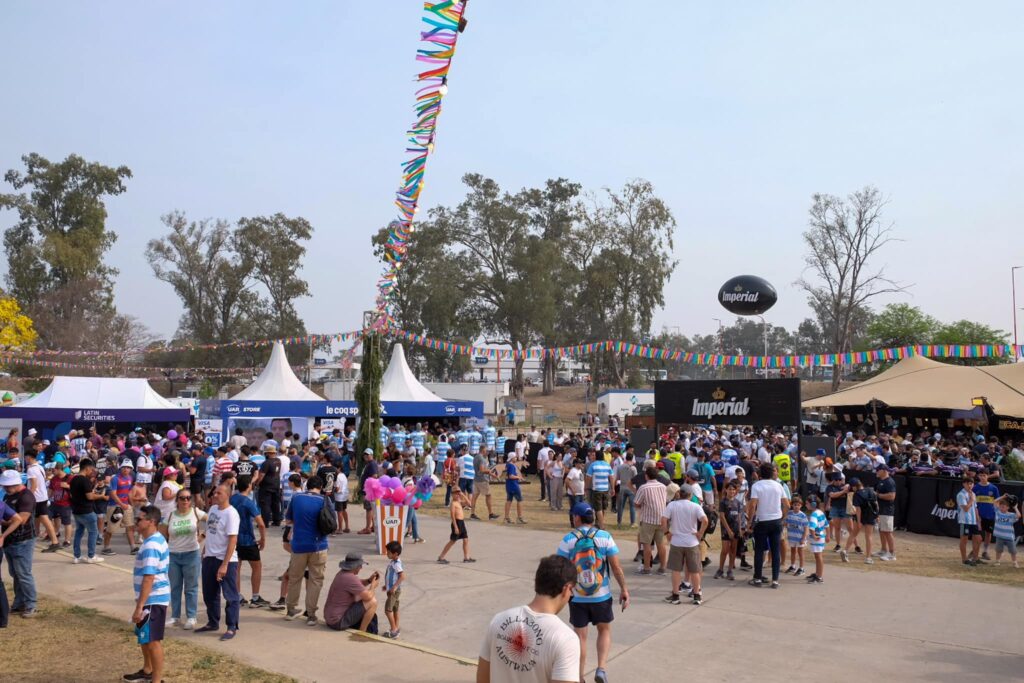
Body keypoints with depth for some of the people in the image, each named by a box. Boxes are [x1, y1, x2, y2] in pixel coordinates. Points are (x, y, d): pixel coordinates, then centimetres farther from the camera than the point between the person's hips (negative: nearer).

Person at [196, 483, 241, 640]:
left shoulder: (231, 514, -17)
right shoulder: (213, 509, 7)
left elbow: (233, 540, -20)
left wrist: (224, 564, -23)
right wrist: (204, 551, 16)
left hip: (226, 560, -8)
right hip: (209, 558, 8)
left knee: (230, 596, 1)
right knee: (209, 594, 18)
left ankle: (232, 627, 9)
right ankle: (212, 623, 34)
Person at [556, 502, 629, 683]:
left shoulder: (568, 540, -9)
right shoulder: (605, 537, -8)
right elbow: (616, 567, -8)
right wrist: (624, 589, 1)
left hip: (577, 597, 0)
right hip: (601, 596, 0)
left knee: (580, 636, 13)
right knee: (604, 630, 22)